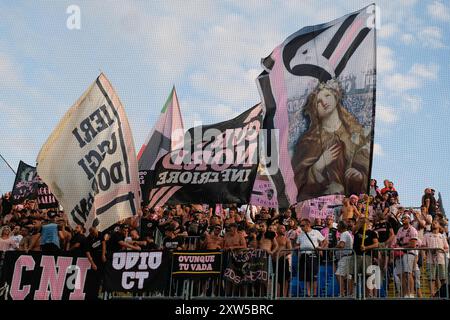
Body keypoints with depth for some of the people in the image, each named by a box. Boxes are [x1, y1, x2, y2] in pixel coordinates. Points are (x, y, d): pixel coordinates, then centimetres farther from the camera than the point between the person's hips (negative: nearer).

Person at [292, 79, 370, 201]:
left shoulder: (356, 132, 8)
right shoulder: (310, 140, 5)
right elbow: (299, 179, 1)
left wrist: (359, 175, -17)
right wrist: (321, 163, -13)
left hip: (350, 197, 2)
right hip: (316, 199, -1)